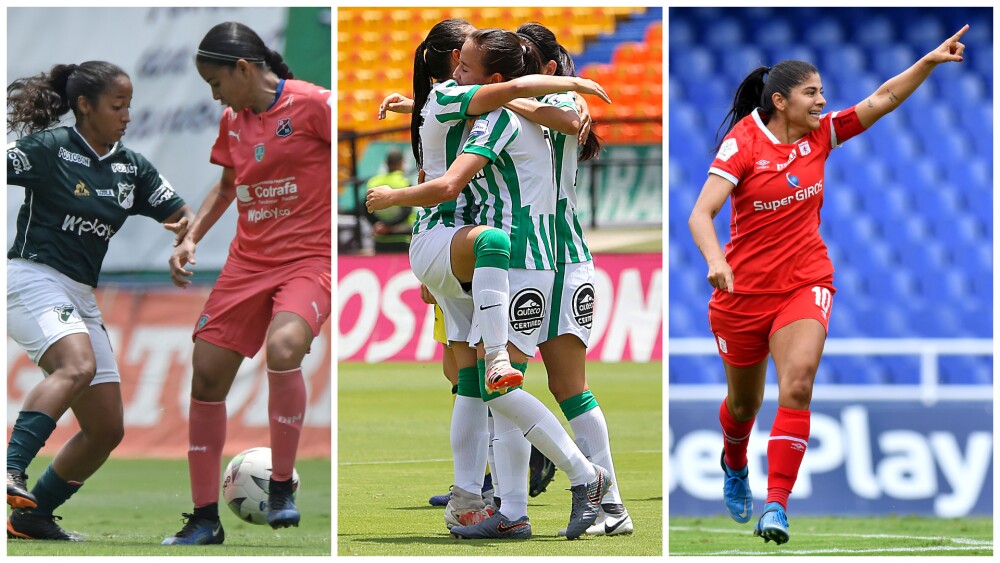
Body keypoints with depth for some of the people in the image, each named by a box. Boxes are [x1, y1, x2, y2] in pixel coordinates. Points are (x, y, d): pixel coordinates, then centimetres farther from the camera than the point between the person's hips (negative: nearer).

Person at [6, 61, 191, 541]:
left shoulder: (131, 167, 11)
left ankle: (31, 517, 14)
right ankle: (11, 469, -43)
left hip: (81, 298, 8)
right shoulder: (50, 148, -6)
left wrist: (186, 224, -12)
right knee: (78, 366, -36)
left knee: (106, 431, 4)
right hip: (33, 280, -8)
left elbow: (182, 215, 12)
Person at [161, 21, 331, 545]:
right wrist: (190, 239, 15)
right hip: (248, 261, 7)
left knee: (283, 347, -33)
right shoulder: (232, 120, 11)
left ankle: (282, 487, -16)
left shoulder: (312, 104, -11)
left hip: (309, 258, -7)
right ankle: (205, 518, 15)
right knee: (206, 378, 1)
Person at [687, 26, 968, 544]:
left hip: (805, 283, 2)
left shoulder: (820, 135, -1)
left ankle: (776, 504, -22)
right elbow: (700, 214, -23)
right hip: (743, 289, -2)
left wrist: (929, 61, -17)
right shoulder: (743, 144, -15)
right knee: (744, 404, 16)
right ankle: (734, 465, 50)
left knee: (797, 387, -22)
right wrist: (715, 262, -41)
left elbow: (882, 100, -3)